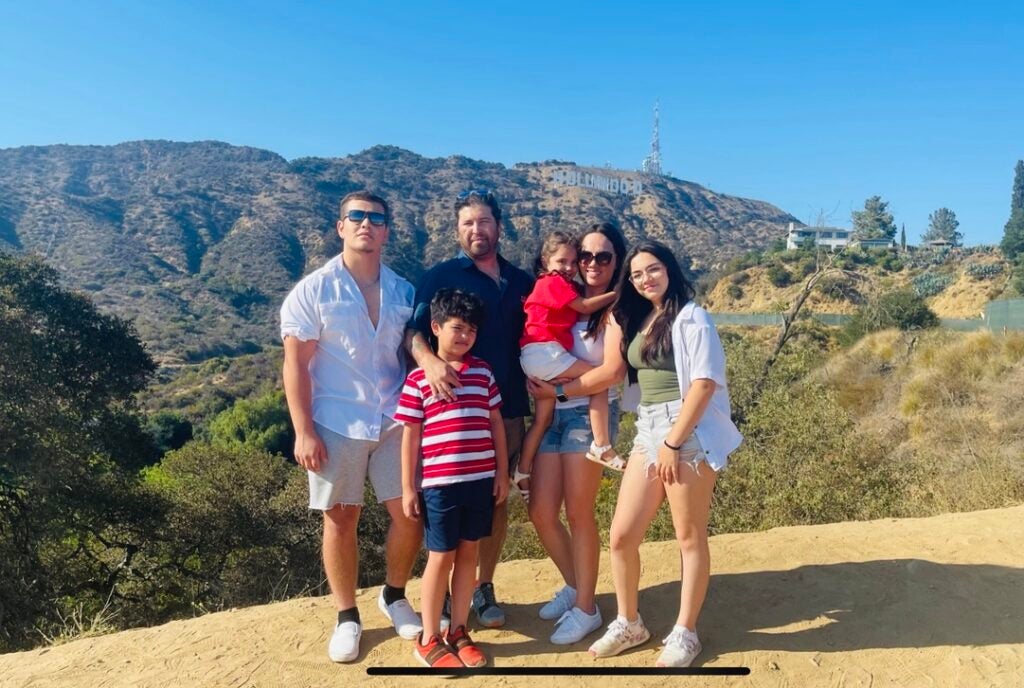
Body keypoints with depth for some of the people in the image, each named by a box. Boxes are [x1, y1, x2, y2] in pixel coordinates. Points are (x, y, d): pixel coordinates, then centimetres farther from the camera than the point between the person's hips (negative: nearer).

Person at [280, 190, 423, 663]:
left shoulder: (403, 291, 7)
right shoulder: (313, 290, -3)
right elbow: (295, 364, -6)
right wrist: (303, 432, -11)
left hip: (395, 422, 3)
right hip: (336, 424, -3)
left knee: (410, 514, 5)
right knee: (341, 519, 7)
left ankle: (394, 596, 31)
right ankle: (347, 618, 25)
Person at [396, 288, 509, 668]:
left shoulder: (483, 372, 6)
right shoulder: (418, 378, -4)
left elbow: (496, 423, 11)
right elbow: (410, 435, -1)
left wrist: (502, 472, 9)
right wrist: (408, 487, -2)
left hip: (481, 480, 4)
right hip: (440, 483, -3)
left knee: (468, 554, 12)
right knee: (441, 558, 6)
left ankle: (457, 631, 27)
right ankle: (428, 640, 21)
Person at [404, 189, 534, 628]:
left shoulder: (522, 282, 11)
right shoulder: (440, 276, 0)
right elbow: (413, 330, -12)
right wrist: (429, 360, -32)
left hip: (508, 409, 4)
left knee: (498, 498, 11)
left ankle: (484, 587, 25)